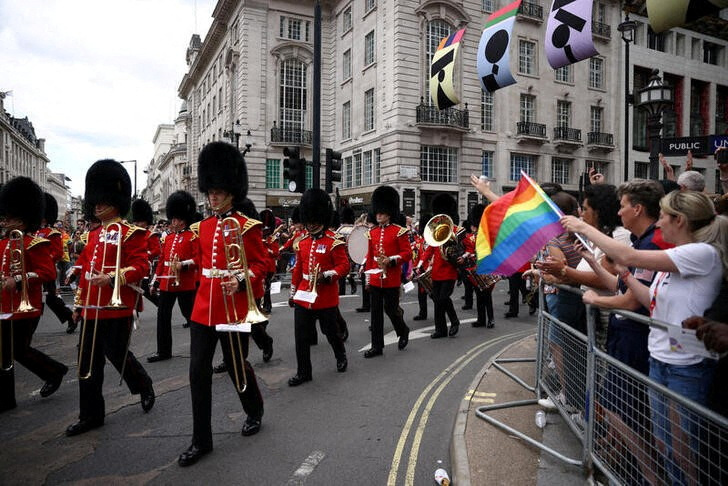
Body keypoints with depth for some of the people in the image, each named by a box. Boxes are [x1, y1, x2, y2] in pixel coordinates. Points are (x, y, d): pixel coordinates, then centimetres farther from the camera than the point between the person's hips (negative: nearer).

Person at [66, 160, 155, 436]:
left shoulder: (130, 234, -8)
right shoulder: (93, 236, 15)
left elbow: (141, 267, -16)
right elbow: (84, 270, 19)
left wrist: (112, 277, -28)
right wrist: (80, 303, 19)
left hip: (117, 308, -7)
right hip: (92, 309, 8)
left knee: (117, 354, 2)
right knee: (88, 361, 9)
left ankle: (144, 385, 32)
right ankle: (90, 416, 20)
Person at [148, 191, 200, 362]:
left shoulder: (193, 237, -6)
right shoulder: (168, 238, 13)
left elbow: (199, 258, -13)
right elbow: (162, 260, 16)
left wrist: (183, 264, -28)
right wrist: (155, 281, 15)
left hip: (185, 283, -6)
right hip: (167, 283, 6)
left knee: (190, 314, 5)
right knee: (163, 316, 6)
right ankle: (163, 351, 15)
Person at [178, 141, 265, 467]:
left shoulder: (248, 227, -8)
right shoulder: (202, 227, 9)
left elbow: (260, 265, -9)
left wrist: (240, 281, -25)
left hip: (234, 308, -5)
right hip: (203, 308, 5)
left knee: (237, 365, 9)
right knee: (198, 371, 4)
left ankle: (254, 412, 39)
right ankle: (201, 440, 16)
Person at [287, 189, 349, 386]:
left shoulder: (333, 242, -9)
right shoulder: (302, 242, 7)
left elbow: (344, 266, -11)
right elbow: (298, 269, 13)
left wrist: (326, 275, -26)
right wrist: (293, 293, 15)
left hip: (326, 297, -4)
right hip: (303, 296, 4)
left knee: (330, 331, 12)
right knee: (301, 336, 3)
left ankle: (341, 356, 41)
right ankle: (303, 372, 15)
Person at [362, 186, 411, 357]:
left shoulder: (399, 232, -6)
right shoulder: (372, 232, 9)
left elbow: (407, 253, -6)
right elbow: (369, 256, 14)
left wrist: (391, 260, -21)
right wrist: (368, 277, 12)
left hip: (391, 279, -5)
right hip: (375, 279, 5)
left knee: (391, 309, 3)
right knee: (376, 312, 6)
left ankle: (403, 331, 33)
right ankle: (377, 346, 14)